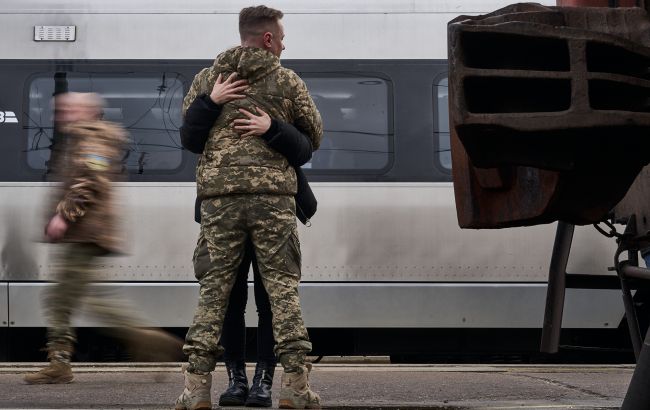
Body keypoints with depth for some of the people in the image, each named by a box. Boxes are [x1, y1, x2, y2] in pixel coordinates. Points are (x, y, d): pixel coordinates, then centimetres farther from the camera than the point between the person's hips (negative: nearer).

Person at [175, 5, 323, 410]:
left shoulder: (207, 79, 10)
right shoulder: (288, 82, 6)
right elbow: (314, 134, 18)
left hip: (220, 195, 2)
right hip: (273, 194, -2)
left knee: (213, 290, 4)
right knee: (284, 289, 2)